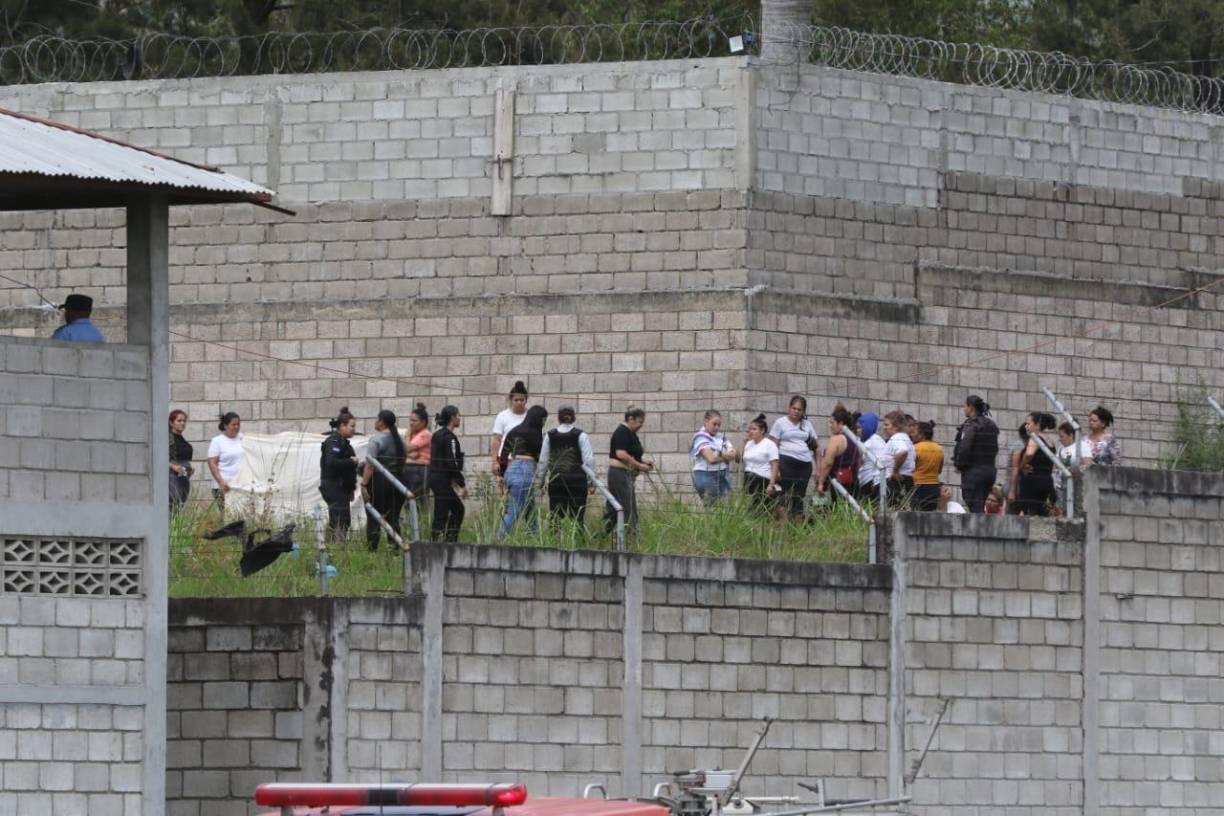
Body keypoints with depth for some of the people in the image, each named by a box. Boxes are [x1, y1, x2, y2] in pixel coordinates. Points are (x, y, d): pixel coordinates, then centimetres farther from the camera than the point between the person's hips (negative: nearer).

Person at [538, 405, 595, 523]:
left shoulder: (549, 436, 3)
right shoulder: (581, 435, -4)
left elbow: (543, 460, 7)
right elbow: (589, 460, -6)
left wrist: (541, 480, 17)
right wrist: (590, 482, 2)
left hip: (556, 480, 2)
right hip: (577, 480, -2)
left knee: (555, 517, 5)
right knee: (577, 518, 0)